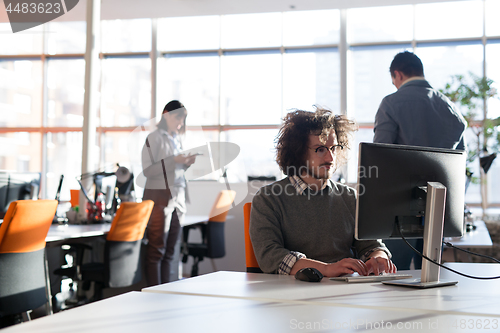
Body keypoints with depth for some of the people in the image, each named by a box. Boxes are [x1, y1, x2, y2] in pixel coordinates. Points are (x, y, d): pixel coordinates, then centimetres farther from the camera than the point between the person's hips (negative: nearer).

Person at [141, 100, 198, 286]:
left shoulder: (176, 138, 18)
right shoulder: (154, 138, -4)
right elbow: (148, 170, -12)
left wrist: (187, 163, 4)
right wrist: (174, 160, -19)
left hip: (177, 197, 7)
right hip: (159, 197, -7)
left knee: (172, 249, 7)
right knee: (157, 248, -5)